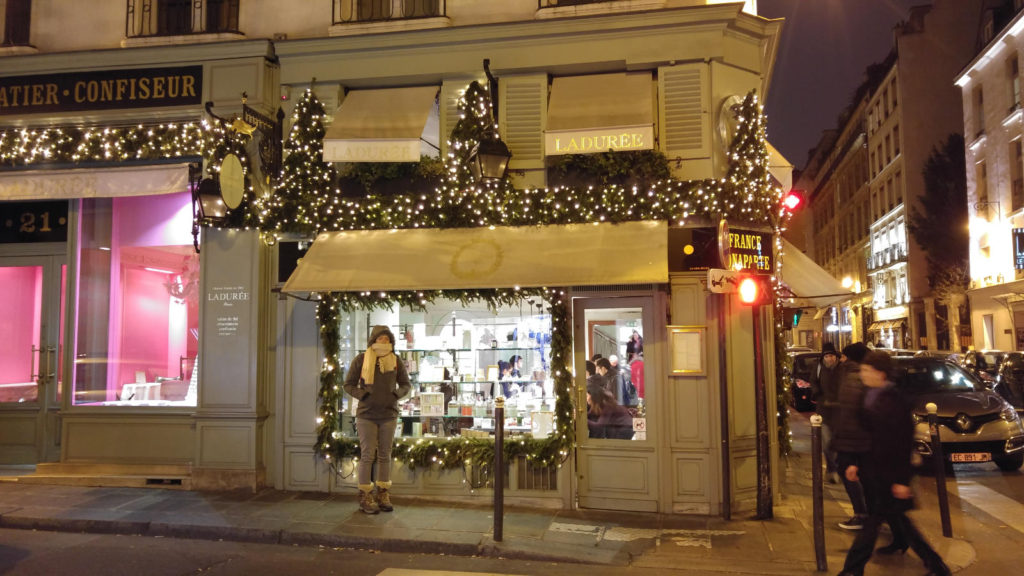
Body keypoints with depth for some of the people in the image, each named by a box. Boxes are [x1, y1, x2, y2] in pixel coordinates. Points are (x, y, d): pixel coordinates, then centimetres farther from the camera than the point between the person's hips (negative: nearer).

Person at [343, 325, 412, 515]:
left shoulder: (396, 361, 2)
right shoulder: (361, 360, -4)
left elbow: (406, 384, 12)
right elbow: (349, 384, 1)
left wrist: (396, 395, -7)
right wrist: (363, 396, -14)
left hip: (389, 415, 3)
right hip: (367, 415, -2)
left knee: (385, 455, 9)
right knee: (367, 455, -3)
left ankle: (383, 495, 19)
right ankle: (365, 496, 7)